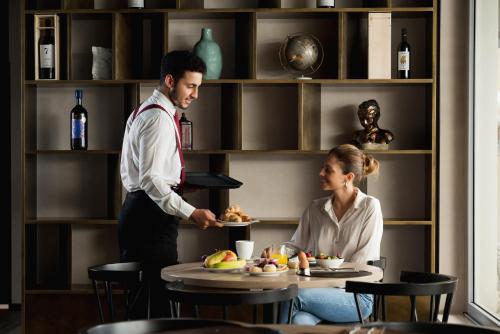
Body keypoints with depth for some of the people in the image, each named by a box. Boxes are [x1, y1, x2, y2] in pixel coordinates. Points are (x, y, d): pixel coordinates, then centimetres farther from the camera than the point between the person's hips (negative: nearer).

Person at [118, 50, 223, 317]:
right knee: (159, 294, -12)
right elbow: (150, 178, -23)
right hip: (151, 216, -11)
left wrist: (176, 182, 19)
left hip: (137, 209, 11)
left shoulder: (143, 112, 18)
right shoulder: (159, 118, -15)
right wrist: (191, 213, -28)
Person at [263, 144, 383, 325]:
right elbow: (296, 246, 17)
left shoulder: (369, 207, -1)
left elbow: (364, 260, -6)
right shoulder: (315, 208, 14)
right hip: (321, 292, 3)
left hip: (356, 296, -3)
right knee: (299, 320, -33)